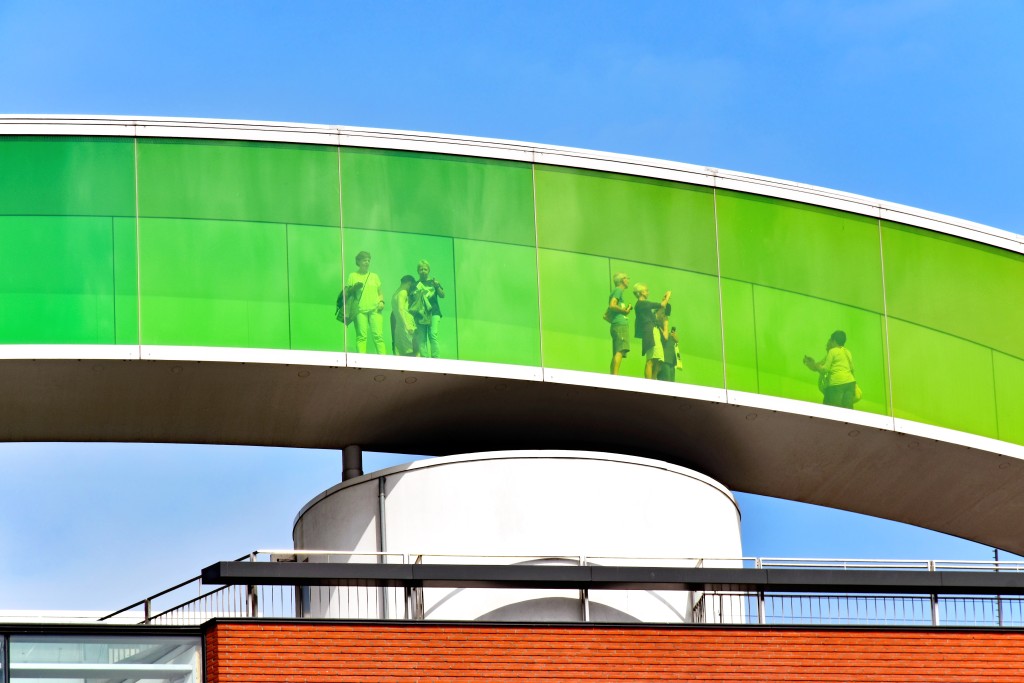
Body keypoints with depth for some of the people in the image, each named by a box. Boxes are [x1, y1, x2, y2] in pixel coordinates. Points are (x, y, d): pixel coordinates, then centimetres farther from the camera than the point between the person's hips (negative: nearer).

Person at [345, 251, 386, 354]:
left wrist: (381, 301, 2)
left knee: (378, 335, -10)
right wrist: (353, 289, -10)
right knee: (361, 336, -10)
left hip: (375, 309, 2)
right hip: (360, 310, -2)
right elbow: (346, 293, 10)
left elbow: (380, 292, 22)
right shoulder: (353, 276, 14)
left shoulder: (374, 276, 21)